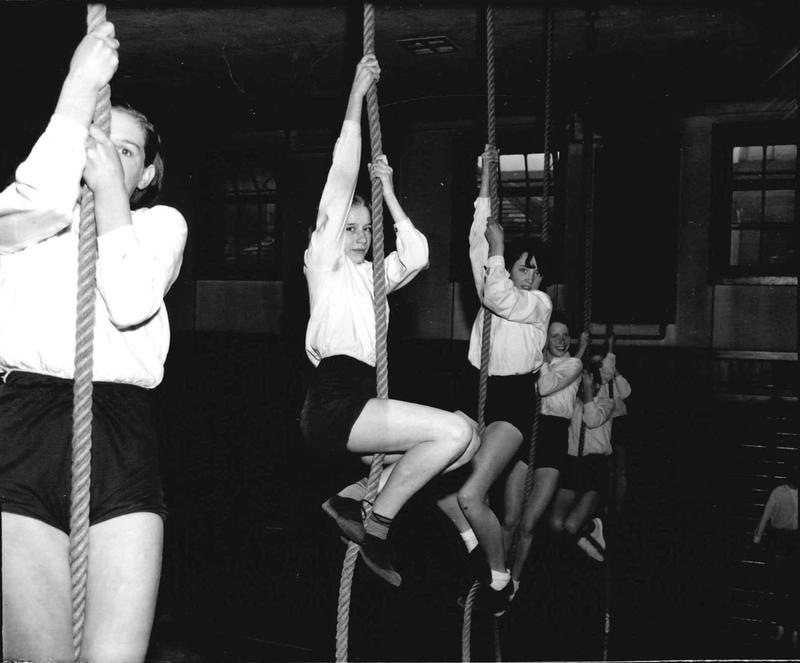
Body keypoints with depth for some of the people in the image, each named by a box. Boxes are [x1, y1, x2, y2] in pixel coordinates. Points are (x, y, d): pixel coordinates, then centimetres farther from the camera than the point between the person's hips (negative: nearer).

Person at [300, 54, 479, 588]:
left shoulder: (370, 277, 24)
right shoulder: (325, 263, 5)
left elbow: (417, 254, 12)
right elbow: (341, 180, 0)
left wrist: (389, 194, 17)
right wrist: (357, 96, 2)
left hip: (362, 400, 8)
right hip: (333, 402, -8)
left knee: (466, 440, 5)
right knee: (456, 430, -20)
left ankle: (355, 496, 7)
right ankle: (377, 524, -5)